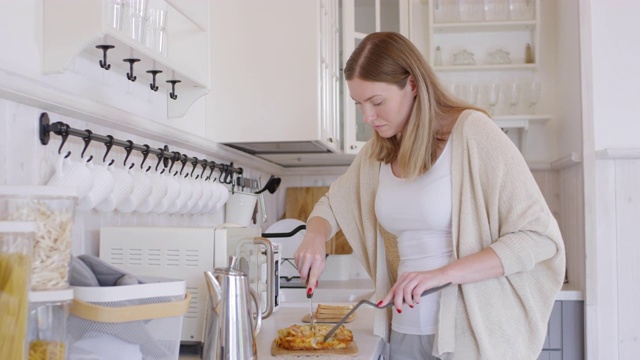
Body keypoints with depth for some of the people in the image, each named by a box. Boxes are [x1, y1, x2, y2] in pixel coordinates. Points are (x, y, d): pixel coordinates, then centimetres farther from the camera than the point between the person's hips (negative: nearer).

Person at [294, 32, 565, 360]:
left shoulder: (471, 131, -14)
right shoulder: (377, 152, 4)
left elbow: (540, 236, -17)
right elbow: (332, 203, 19)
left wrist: (442, 273, -26)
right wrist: (315, 237, -4)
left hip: (473, 333, -5)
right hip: (406, 331, 6)